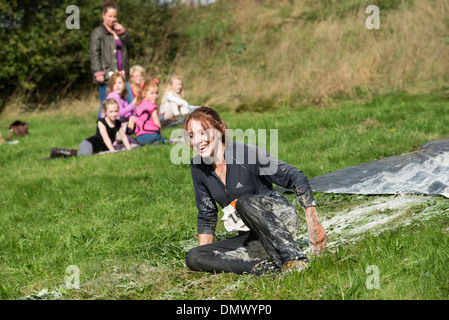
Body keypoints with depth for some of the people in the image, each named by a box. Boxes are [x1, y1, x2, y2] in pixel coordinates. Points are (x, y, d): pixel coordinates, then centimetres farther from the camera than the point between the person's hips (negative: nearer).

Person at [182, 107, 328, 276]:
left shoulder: (246, 153, -16)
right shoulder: (198, 167, 0)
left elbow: (296, 178, -12)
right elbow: (206, 217, 12)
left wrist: (313, 223, -18)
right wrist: (204, 261, 7)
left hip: (281, 217, -6)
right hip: (252, 238, 6)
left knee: (245, 202, -36)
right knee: (193, 257, -16)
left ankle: (294, 258, -41)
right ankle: (265, 267, -29)